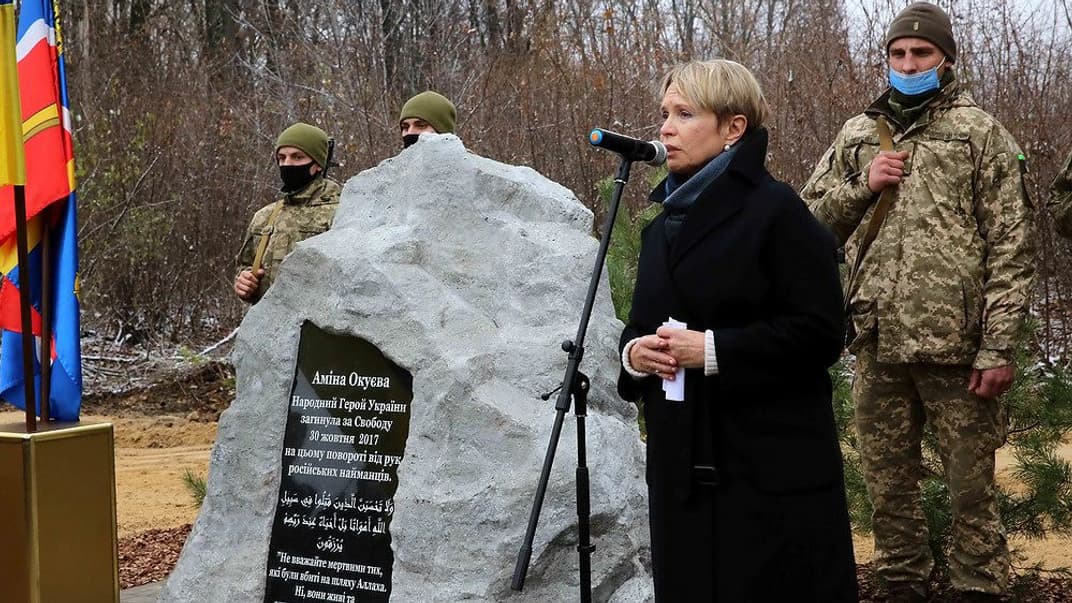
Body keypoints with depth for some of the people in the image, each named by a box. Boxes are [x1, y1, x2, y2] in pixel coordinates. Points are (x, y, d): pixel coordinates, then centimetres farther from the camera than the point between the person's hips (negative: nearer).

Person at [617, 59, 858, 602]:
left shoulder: (776, 212, -9)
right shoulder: (664, 224, 15)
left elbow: (820, 333, -15)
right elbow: (641, 325, 21)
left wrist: (715, 350, -20)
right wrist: (633, 351, -3)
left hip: (773, 469, -7)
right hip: (681, 465, 7)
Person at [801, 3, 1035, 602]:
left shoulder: (980, 132, 1)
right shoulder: (858, 135, 13)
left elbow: (1011, 247, -4)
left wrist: (999, 346, -11)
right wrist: (862, 186, -4)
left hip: (955, 345, -4)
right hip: (878, 346, 4)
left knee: (972, 484, 2)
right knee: (889, 483, 12)